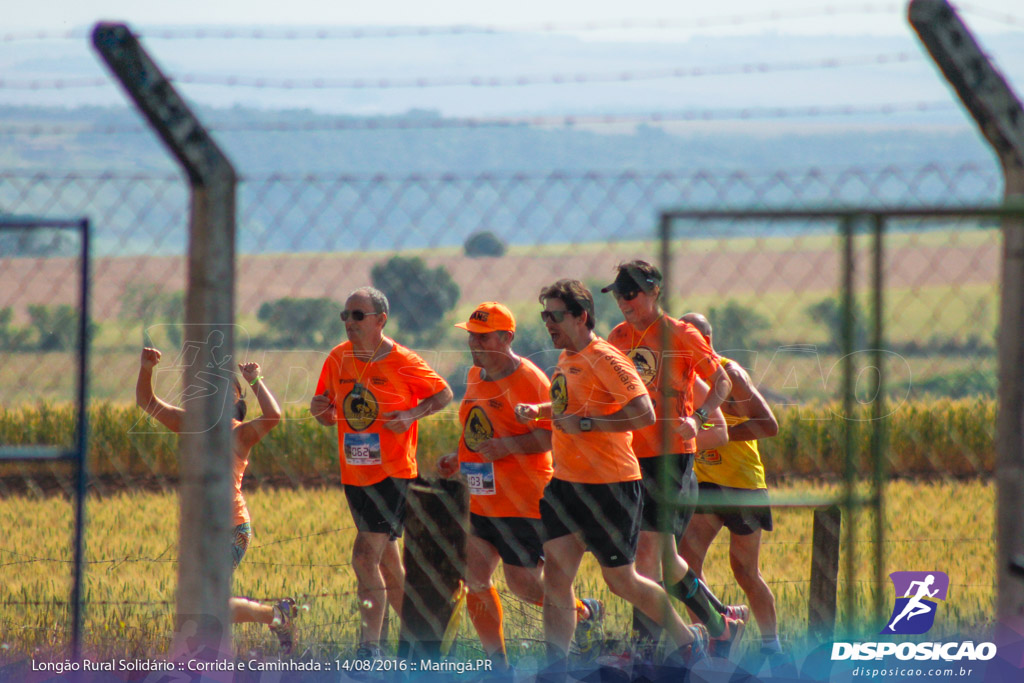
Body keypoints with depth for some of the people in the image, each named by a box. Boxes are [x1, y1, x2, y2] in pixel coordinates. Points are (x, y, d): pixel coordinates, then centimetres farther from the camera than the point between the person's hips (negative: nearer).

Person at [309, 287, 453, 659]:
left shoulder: (403, 363, -10)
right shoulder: (338, 359, 4)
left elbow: (444, 394, 3)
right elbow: (328, 417, 14)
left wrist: (412, 414, -14)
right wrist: (322, 410, -10)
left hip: (394, 473, -6)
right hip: (355, 475, 6)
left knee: (365, 555, -17)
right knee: (386, 560, 14)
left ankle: (369, 649, -15)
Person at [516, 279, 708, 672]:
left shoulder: (604, 360, -16)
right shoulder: (566, 358, 11)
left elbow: (644, 414, -24)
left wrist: (585, 424, -25)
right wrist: (539, 410, 11)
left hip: (609, 486, -8)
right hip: (566, 482, 8)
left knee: (620, 580, 3)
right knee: (555, 573, -1)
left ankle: (688, 640, 23)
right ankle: (556, 668, -1)